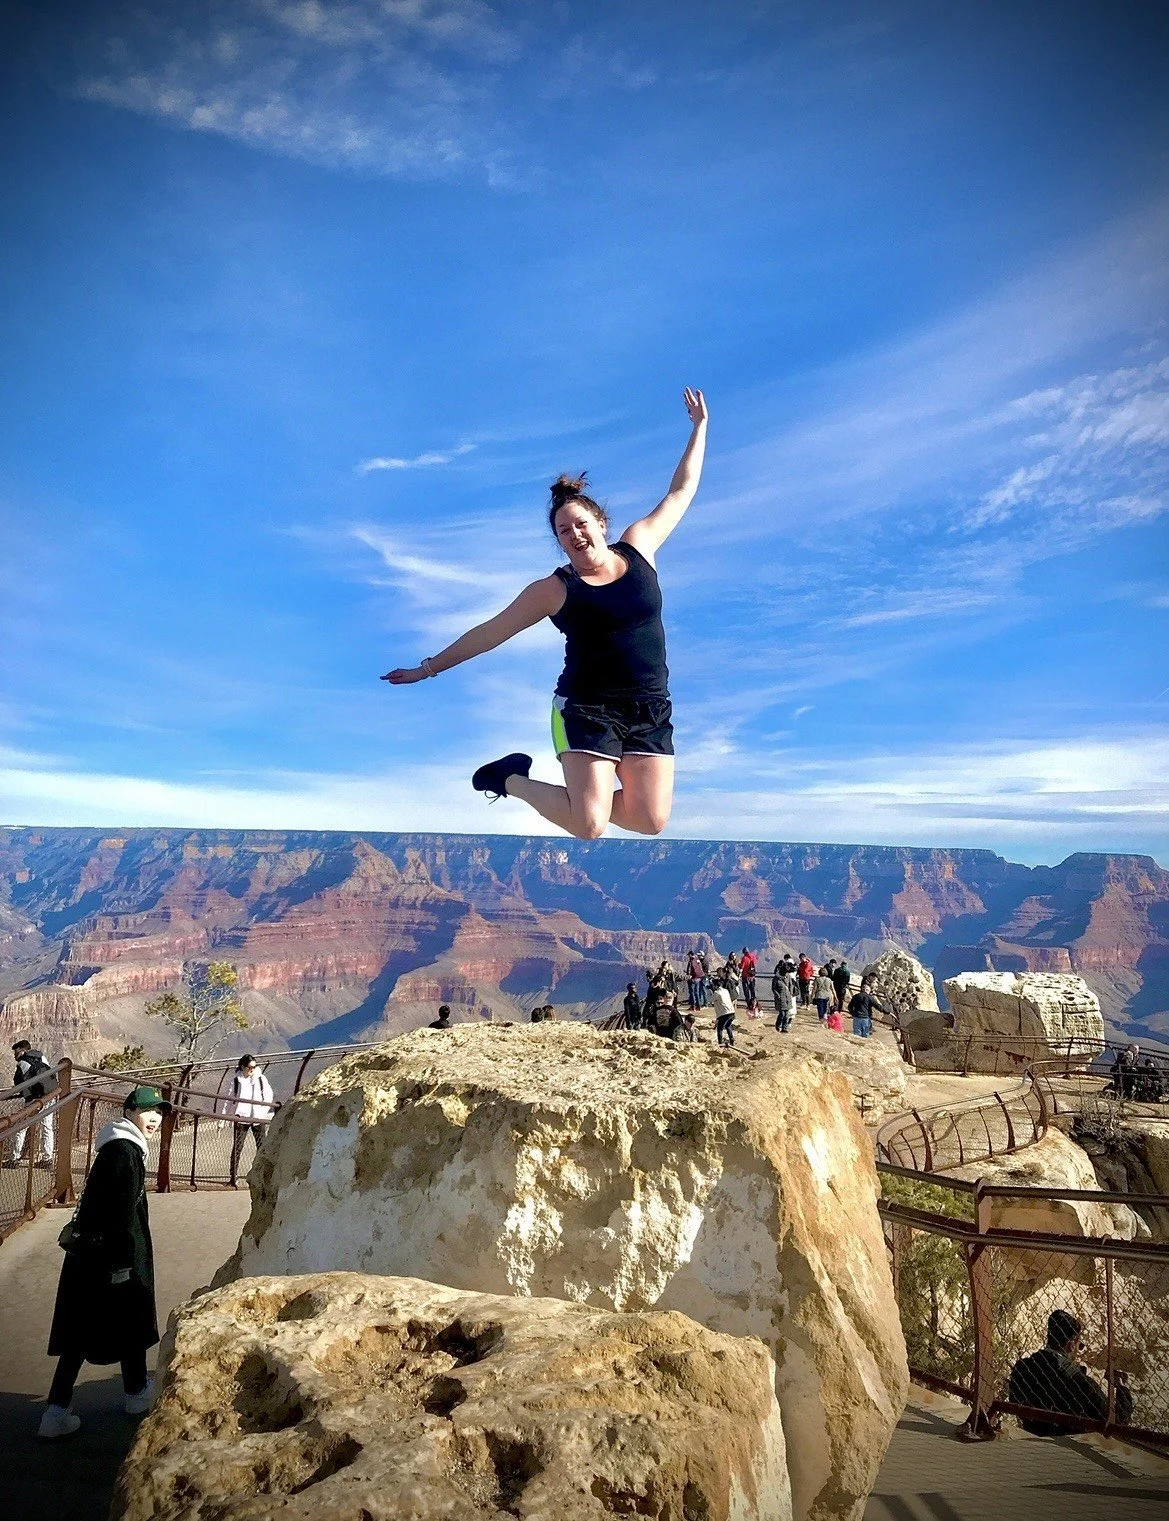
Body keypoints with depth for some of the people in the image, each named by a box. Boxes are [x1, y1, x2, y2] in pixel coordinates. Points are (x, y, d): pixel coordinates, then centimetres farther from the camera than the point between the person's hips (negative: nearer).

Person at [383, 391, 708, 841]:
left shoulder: (638, 548, 8)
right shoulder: (555, 589, -2)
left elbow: (680, 493, 19)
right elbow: (490, 632, 3)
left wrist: (699, 427, 23)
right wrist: (430, 667, 5)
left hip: (650, 711, 4)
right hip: (586, 710, -4)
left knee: (651, 820, -6)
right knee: (589, 826, -14)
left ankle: (582, 793, 21)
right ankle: (512, 778, 12)